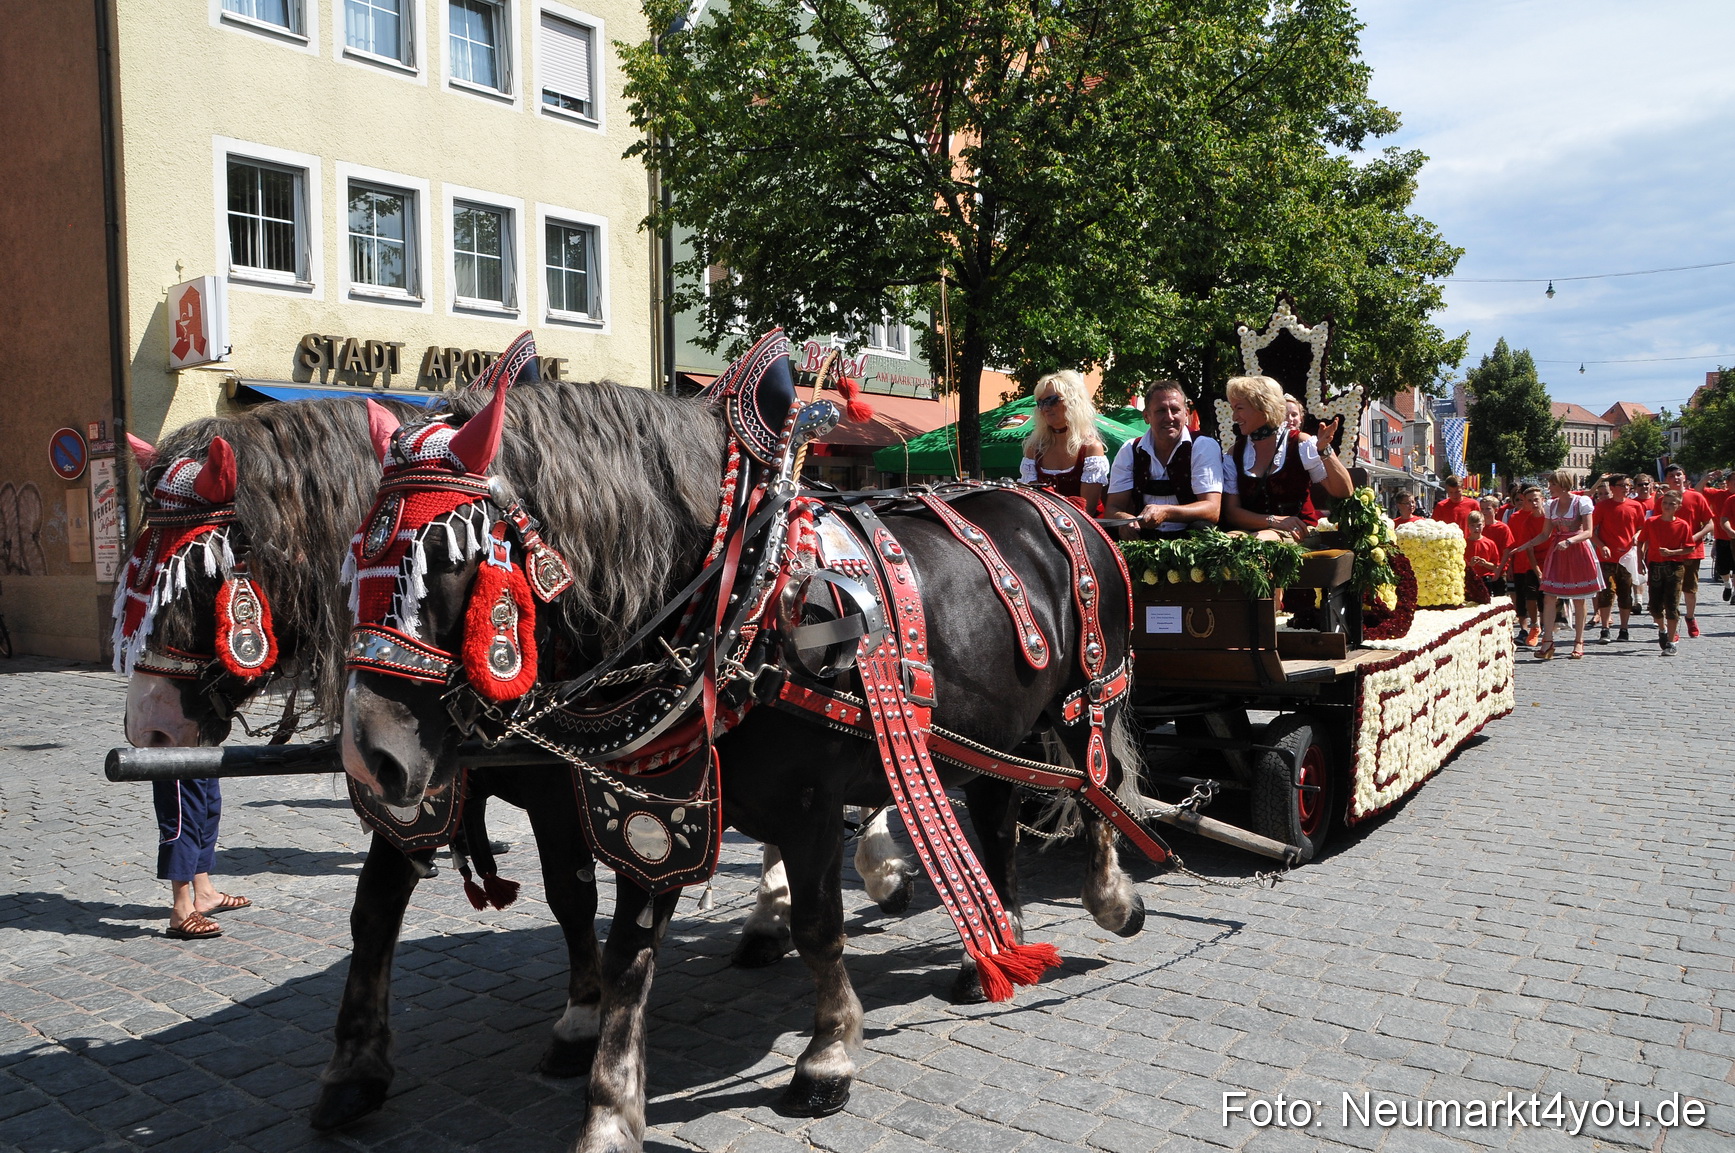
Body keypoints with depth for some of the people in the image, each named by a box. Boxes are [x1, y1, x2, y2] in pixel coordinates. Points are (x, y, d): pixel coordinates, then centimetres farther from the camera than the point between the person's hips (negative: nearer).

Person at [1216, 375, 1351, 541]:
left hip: (1298, 532, -2)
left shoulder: (1300, 443, 0)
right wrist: (1274, 521, -14)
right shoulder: (1235, 454, 8)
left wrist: (1324, 450, -20)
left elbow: (1345, 492, -5)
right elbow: (1231, 512, 2)